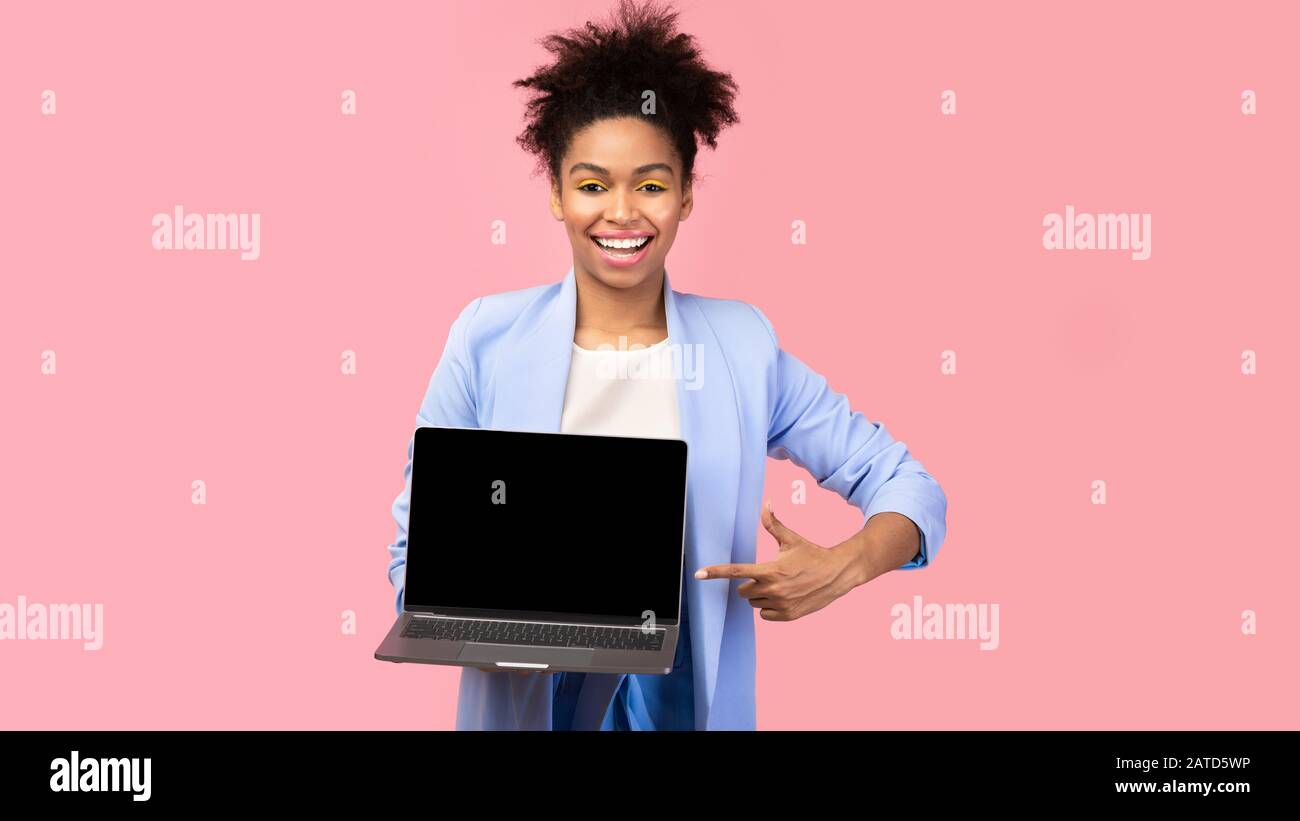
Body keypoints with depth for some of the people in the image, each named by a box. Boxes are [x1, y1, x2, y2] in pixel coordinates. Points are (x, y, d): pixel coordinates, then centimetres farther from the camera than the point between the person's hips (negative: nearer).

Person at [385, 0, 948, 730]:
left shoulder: (744, 347, -6)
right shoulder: (488, 338, -9)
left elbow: (905, 485, -1)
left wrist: (845, 566, -20)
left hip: (692, 704, 1)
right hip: (527, 704, 0)